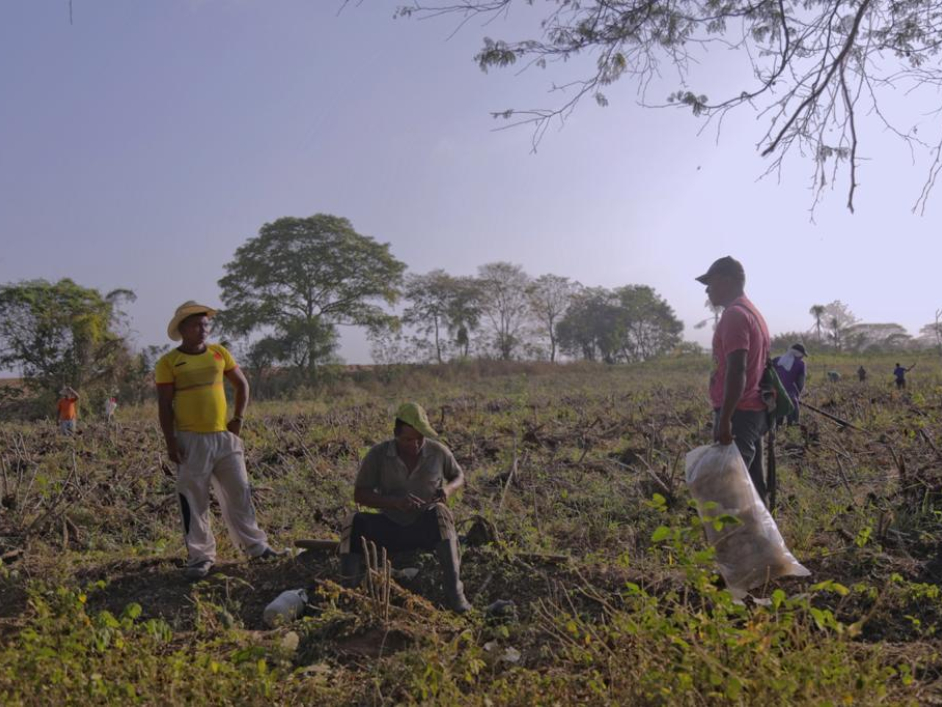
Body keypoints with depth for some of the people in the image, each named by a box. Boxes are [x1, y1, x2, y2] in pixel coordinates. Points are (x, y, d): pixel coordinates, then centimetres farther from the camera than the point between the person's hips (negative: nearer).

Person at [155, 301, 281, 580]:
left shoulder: (219, 353, 7)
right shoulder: (169, 362, -4)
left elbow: (242, 384, 16)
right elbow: (164, 406, -4)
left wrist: (239, 418, 7)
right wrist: (170, 442, -9)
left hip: (225, 436, 4)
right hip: (191, 440, -3)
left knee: (239, 491, 9)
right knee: (194, 500, 3)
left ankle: (255, 544, 22)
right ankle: (200, 557, 14)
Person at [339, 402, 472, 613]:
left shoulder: (438, 451, -8)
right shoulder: (378, 455, -11)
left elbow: (459, 476, 10)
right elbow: (359, 494, -12)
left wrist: (449, 489, -16)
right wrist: (394, 502, -29)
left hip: (427, 528, 0)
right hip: (391, 527, 0)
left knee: (440, 513, -35)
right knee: (354, 523, -28)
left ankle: (454, 592, -37)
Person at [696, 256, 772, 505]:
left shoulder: (734, 315, -13)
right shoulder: (753, 313, 19)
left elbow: (736, 371, -22)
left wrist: (724, 419, -25)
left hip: (738, 414, -10)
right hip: (754, 411, 10)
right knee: (752, 483, 13)